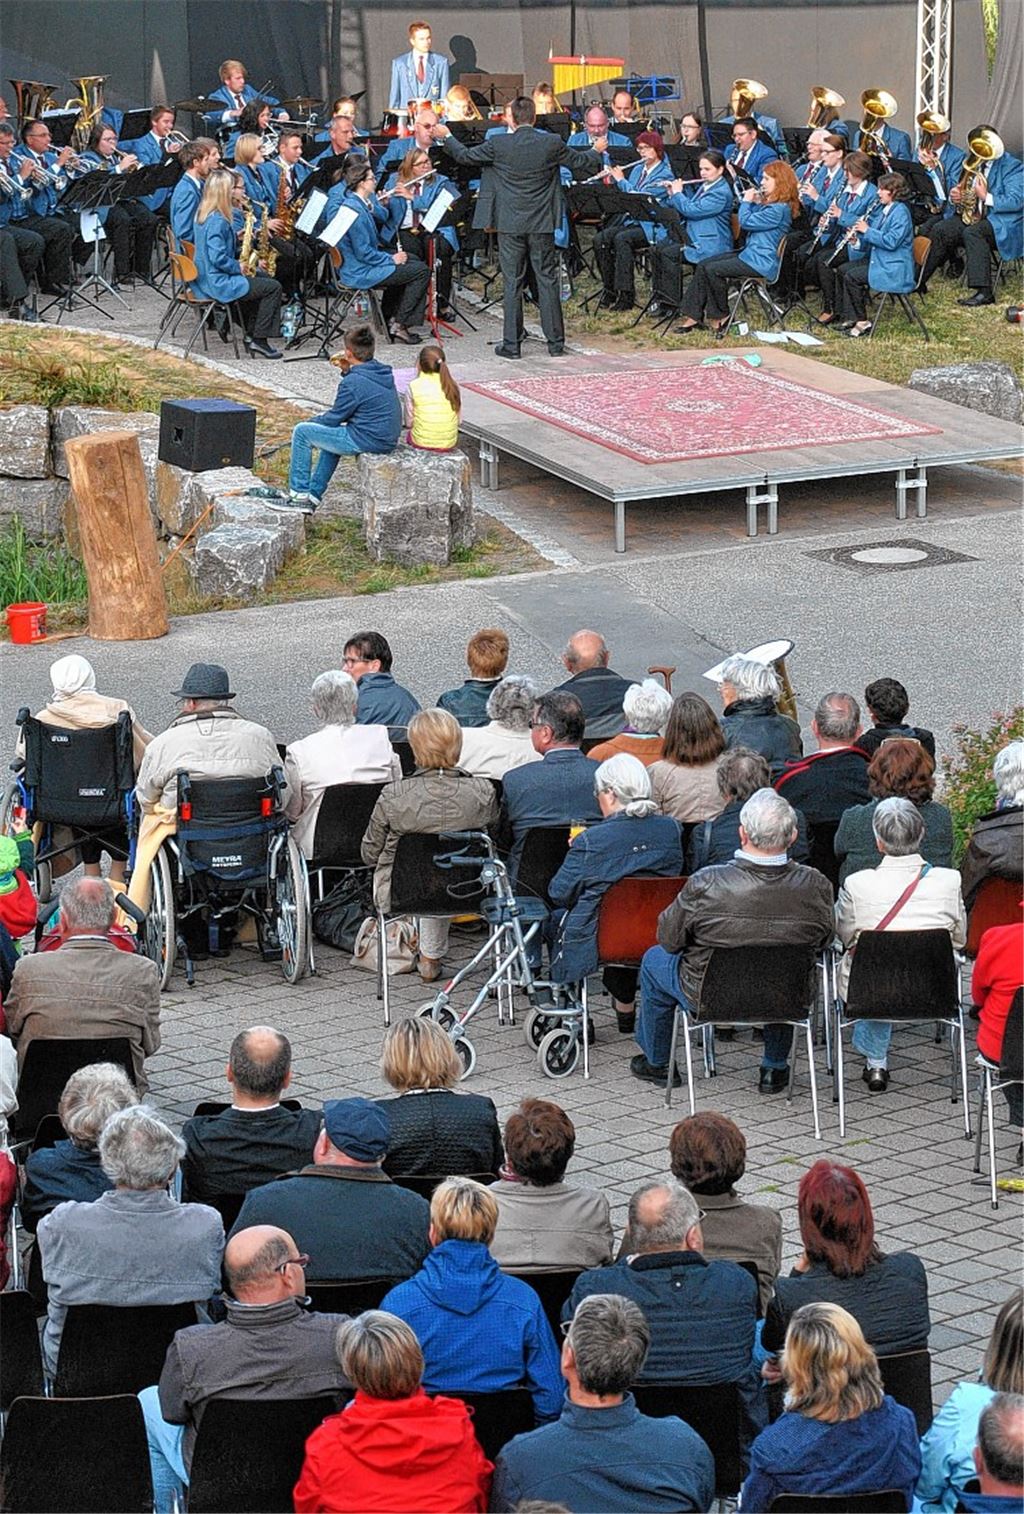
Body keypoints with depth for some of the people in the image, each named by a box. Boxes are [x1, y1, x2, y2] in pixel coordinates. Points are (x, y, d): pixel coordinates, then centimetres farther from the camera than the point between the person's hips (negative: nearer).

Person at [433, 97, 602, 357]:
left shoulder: (498, 144, -9)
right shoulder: (552, 143, -6)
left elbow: (465, 156, 4)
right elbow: (581, 162, 8)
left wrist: (447, 137, 23)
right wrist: (597, 151, 30)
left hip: (510, 225, -1)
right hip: (542, 224, 1)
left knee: (512, 282, 4)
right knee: (547, 280, 7)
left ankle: (511, 343, 4)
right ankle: (555, 342, 9)